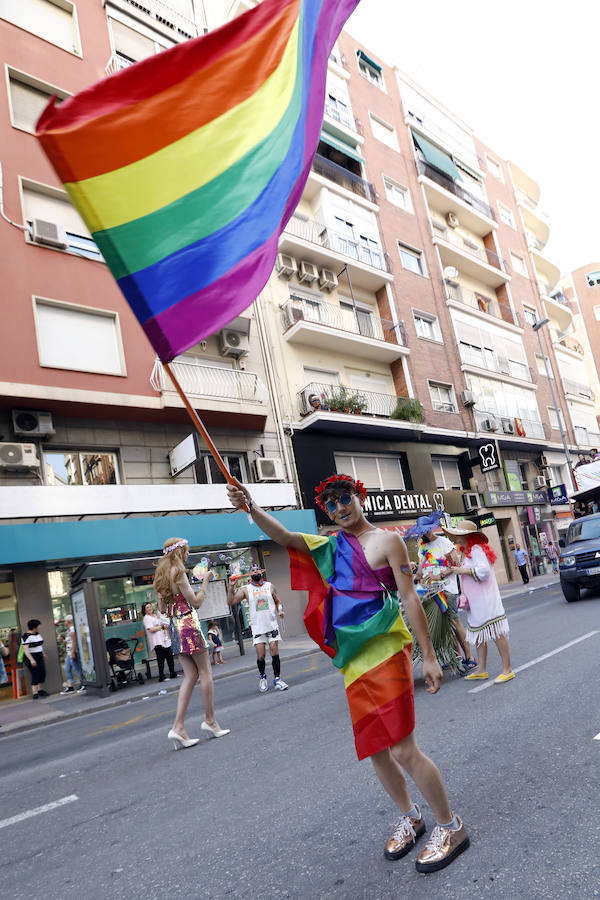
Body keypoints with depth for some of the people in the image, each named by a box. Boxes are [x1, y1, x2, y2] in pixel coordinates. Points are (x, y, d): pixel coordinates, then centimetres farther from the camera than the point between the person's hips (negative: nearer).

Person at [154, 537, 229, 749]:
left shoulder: (162, 574, 14)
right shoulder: (178, 571, -12)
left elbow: (162, 608, 18)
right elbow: (195, 602, -13)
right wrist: (205, 581, -3)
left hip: (174, 626, 9)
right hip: (188, 623, -9)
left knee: (191, 675, 8)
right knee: (205, 671, 2)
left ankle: (178, 727, 2)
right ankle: (210, 720, 9)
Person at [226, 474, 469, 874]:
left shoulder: (386, 540, -6)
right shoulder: (331, 546, 12)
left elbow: (410, 598, -8)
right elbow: (285, 536, 4)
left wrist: (429, 656, -10)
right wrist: (251, 507, -13)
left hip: (386, 653, -6)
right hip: (353, 660, 6)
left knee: (403, 750, -5)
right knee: (375, 750, 14)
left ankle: (451, 827, 16)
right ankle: (410, 817, 37)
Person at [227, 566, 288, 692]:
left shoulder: (269, 586, 8)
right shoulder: (246, 589, 4)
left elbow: (277, 601, 18)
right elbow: (231, 602, -3)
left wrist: (280, 610, -2)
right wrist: (231, 587, -16)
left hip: (272, 625, 1)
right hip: (257, 628, -1)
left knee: (275, 653, -3)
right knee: (260, 656, -2)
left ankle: (277, 679, 8)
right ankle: (262, 677, 23)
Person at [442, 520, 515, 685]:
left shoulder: (477, 549, -13)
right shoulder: (466, 552, 17)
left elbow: (484, 571, -24)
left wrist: (462, 570, -18)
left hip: (486, 600, -10)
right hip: (475, 603, 10)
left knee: (496, 633, -5)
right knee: (479, 635, 13)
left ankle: (507, 670, 1)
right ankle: (481, 670, 20)